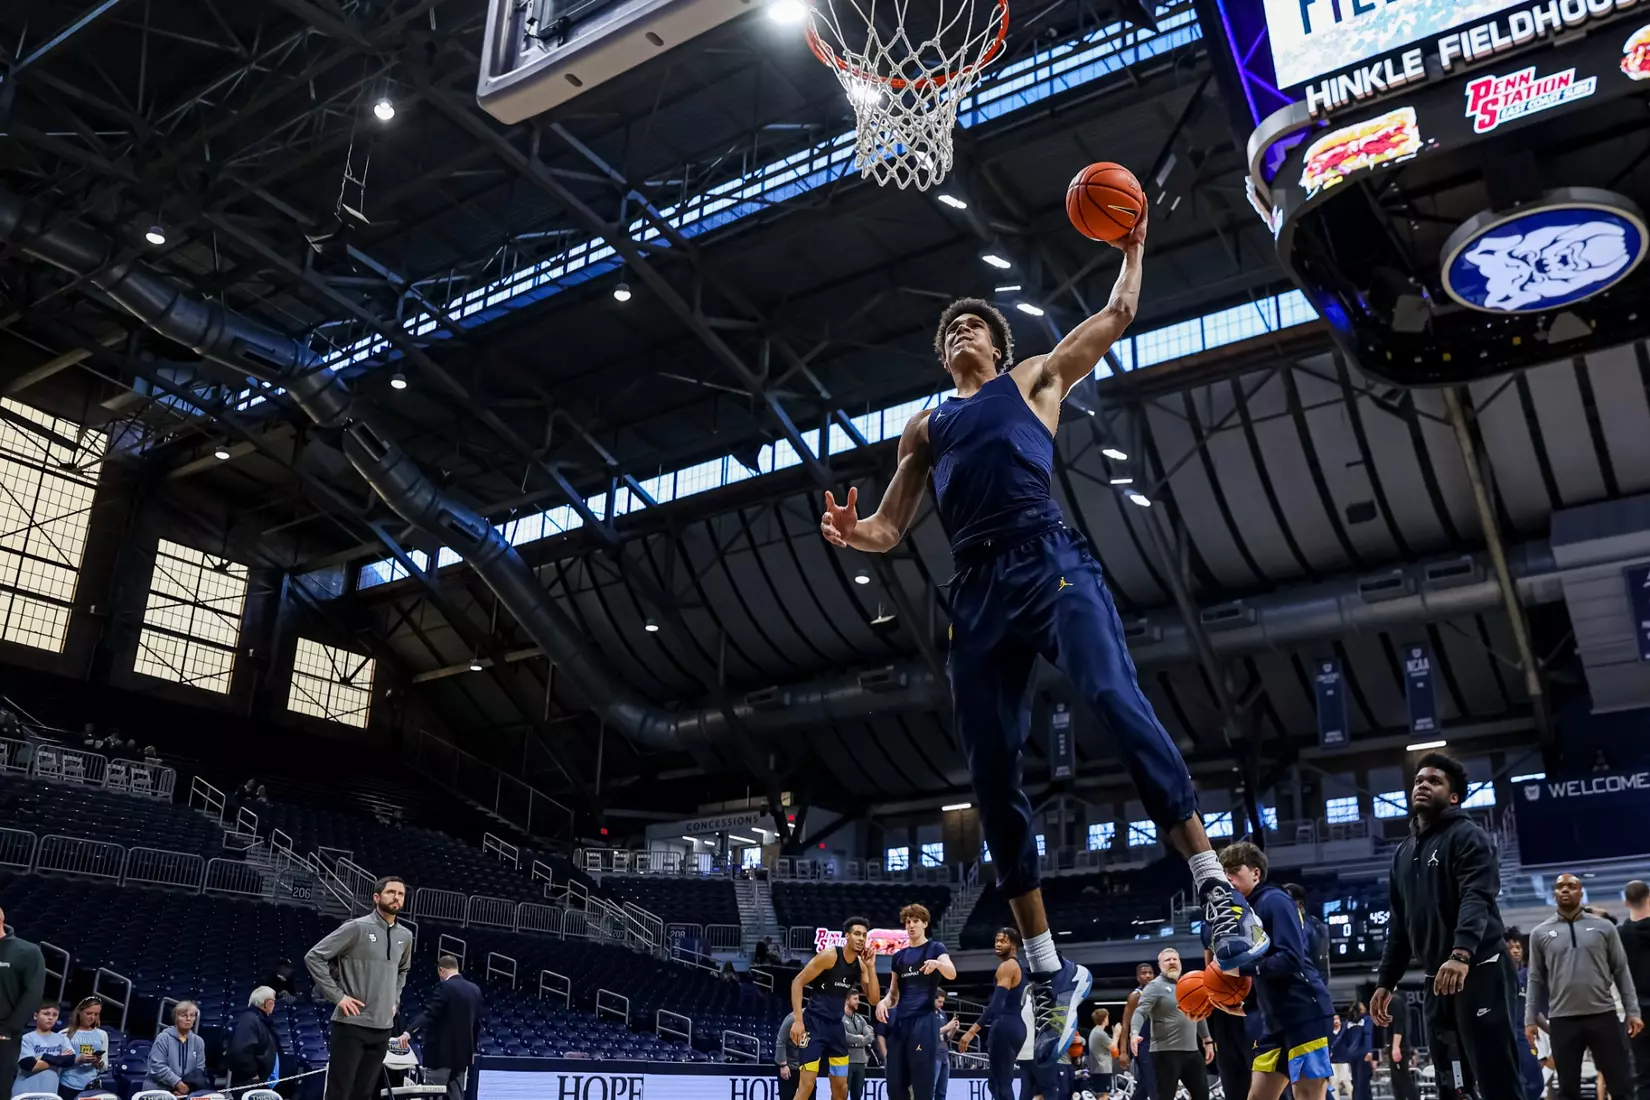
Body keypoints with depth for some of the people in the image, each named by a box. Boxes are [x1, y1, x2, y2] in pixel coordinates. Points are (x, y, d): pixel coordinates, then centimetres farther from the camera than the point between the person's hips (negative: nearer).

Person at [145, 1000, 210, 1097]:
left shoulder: (198, 1041, 9)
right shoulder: (164, 1038, -3)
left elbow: (199, 1070, 4)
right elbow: (158, 1066, -13)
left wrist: (185, 1087, -14)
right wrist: (178, 1083, -19)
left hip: (184, 1090, 4)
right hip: (158, 1089, -4)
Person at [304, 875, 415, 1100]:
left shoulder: (405, 936, 9)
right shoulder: (357, 928, -9)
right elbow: (314, 957, -9)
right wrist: (337, 996, -12)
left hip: (383, 1028, 6)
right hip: (352, 1025, -6)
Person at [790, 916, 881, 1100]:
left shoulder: (861, 964, 5)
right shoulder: (829, 956, -15)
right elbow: (797, 982, -14)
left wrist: (871, 967, -10)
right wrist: (797, 1019, -20)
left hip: (836, 1025, 7)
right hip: (814, 1022, -7)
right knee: (806, 1084, -12)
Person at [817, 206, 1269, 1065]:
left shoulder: (1035, 379, 22)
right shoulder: (923, 429, 28)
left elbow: (1118, 315, 21)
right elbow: (889, 529, 22)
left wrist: (1130, 248, 24)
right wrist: (851, 533, 2)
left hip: (1049, 560, -3)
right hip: (977, 590, 3)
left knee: (1114, 699, -28)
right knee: (992, 776, -1)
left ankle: (1216, 891, -23)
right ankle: (1049, 972, 8)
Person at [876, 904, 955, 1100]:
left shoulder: (935, 948, 2)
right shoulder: (899, 955, 17)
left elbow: (952, 974, -18)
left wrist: (937, 964, -40)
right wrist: (883, 1002, -4)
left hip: (923, 1021, -6)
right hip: (899, 1023, 6)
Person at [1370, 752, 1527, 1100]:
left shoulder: (1467, 836, -4)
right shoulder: (1404, 853, 18)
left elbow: (1476, 899, -20)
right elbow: (1399, 923, 22)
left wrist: (1461, 954, -36)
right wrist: (1385, 981, 16)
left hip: (1480, 971, -7)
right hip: (1439, 980, 8)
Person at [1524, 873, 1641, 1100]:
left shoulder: (1603, 927, 6)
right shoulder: (1540, 933, 6)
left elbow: (1621, 970, 8)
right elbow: (1536, 979, 8)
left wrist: (1633, 1011, 1)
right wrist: (1530, 1019, 3)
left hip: (1603, 1015, 0)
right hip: (1562, 1019, 0)